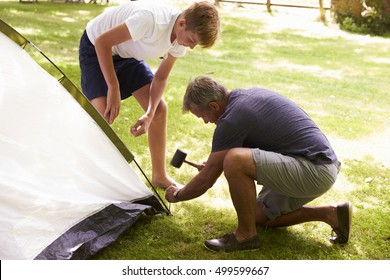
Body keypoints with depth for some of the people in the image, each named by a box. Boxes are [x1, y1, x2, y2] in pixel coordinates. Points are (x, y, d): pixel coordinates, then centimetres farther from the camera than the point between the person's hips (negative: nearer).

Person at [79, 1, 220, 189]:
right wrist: (113, 88, -30)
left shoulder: (180, 42, -15)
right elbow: (102, 42, -32)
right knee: (104, 115, -23)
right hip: (96, 49, -7)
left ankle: (159, 176, 16)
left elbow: (160, 78, -5)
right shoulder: (152, 19, -40)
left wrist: (149, 114, -20)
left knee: (159, 109, 1)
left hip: (127, 54, 7)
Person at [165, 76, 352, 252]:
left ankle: (246, 235, -7)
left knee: (234, 161, -26)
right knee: (262, 217, 22)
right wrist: (217, 164, 35)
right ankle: (330, 214, 17)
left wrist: (177, 195, 11)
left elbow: (206, 180, -8)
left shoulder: (232, 119, -17)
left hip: (314, 171, -10)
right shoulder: (249, 95, 11)